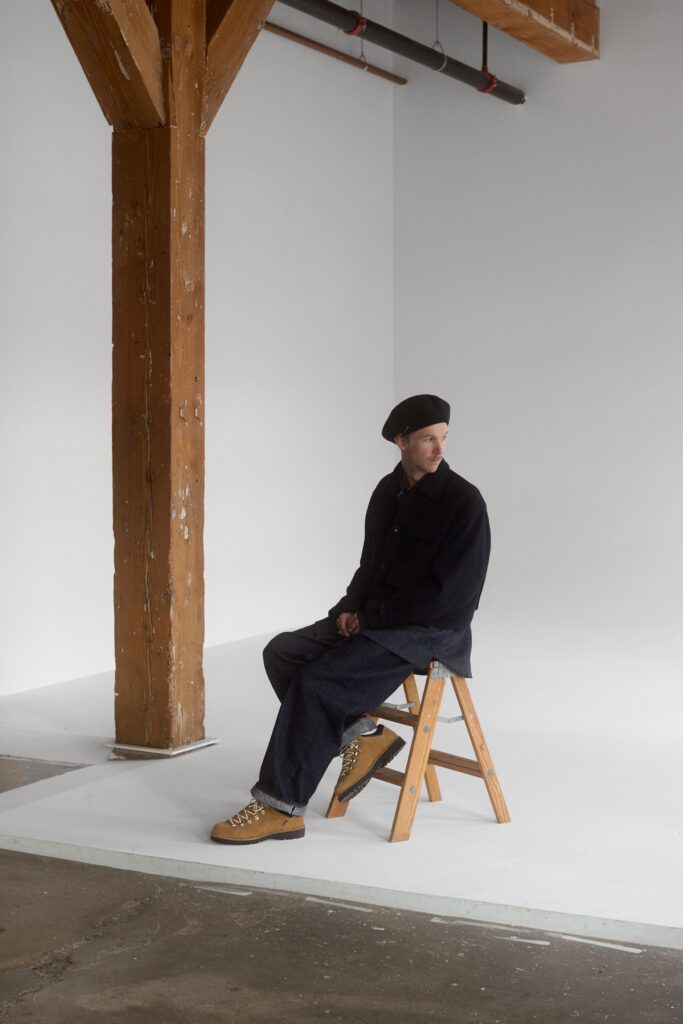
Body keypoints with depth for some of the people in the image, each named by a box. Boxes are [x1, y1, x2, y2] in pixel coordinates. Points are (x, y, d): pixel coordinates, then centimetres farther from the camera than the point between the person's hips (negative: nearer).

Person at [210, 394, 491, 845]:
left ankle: (282, 807, -15)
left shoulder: (463, 501, -15)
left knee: (315, 679, -23)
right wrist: (350, 609, -1)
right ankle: (361, 734, -2)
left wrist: (369, 617, -14)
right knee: (282, 653, -9)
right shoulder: (388, 491, 9)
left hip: (430, 632, -8)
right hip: (374, 621, 8)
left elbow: (449, 593, -19)